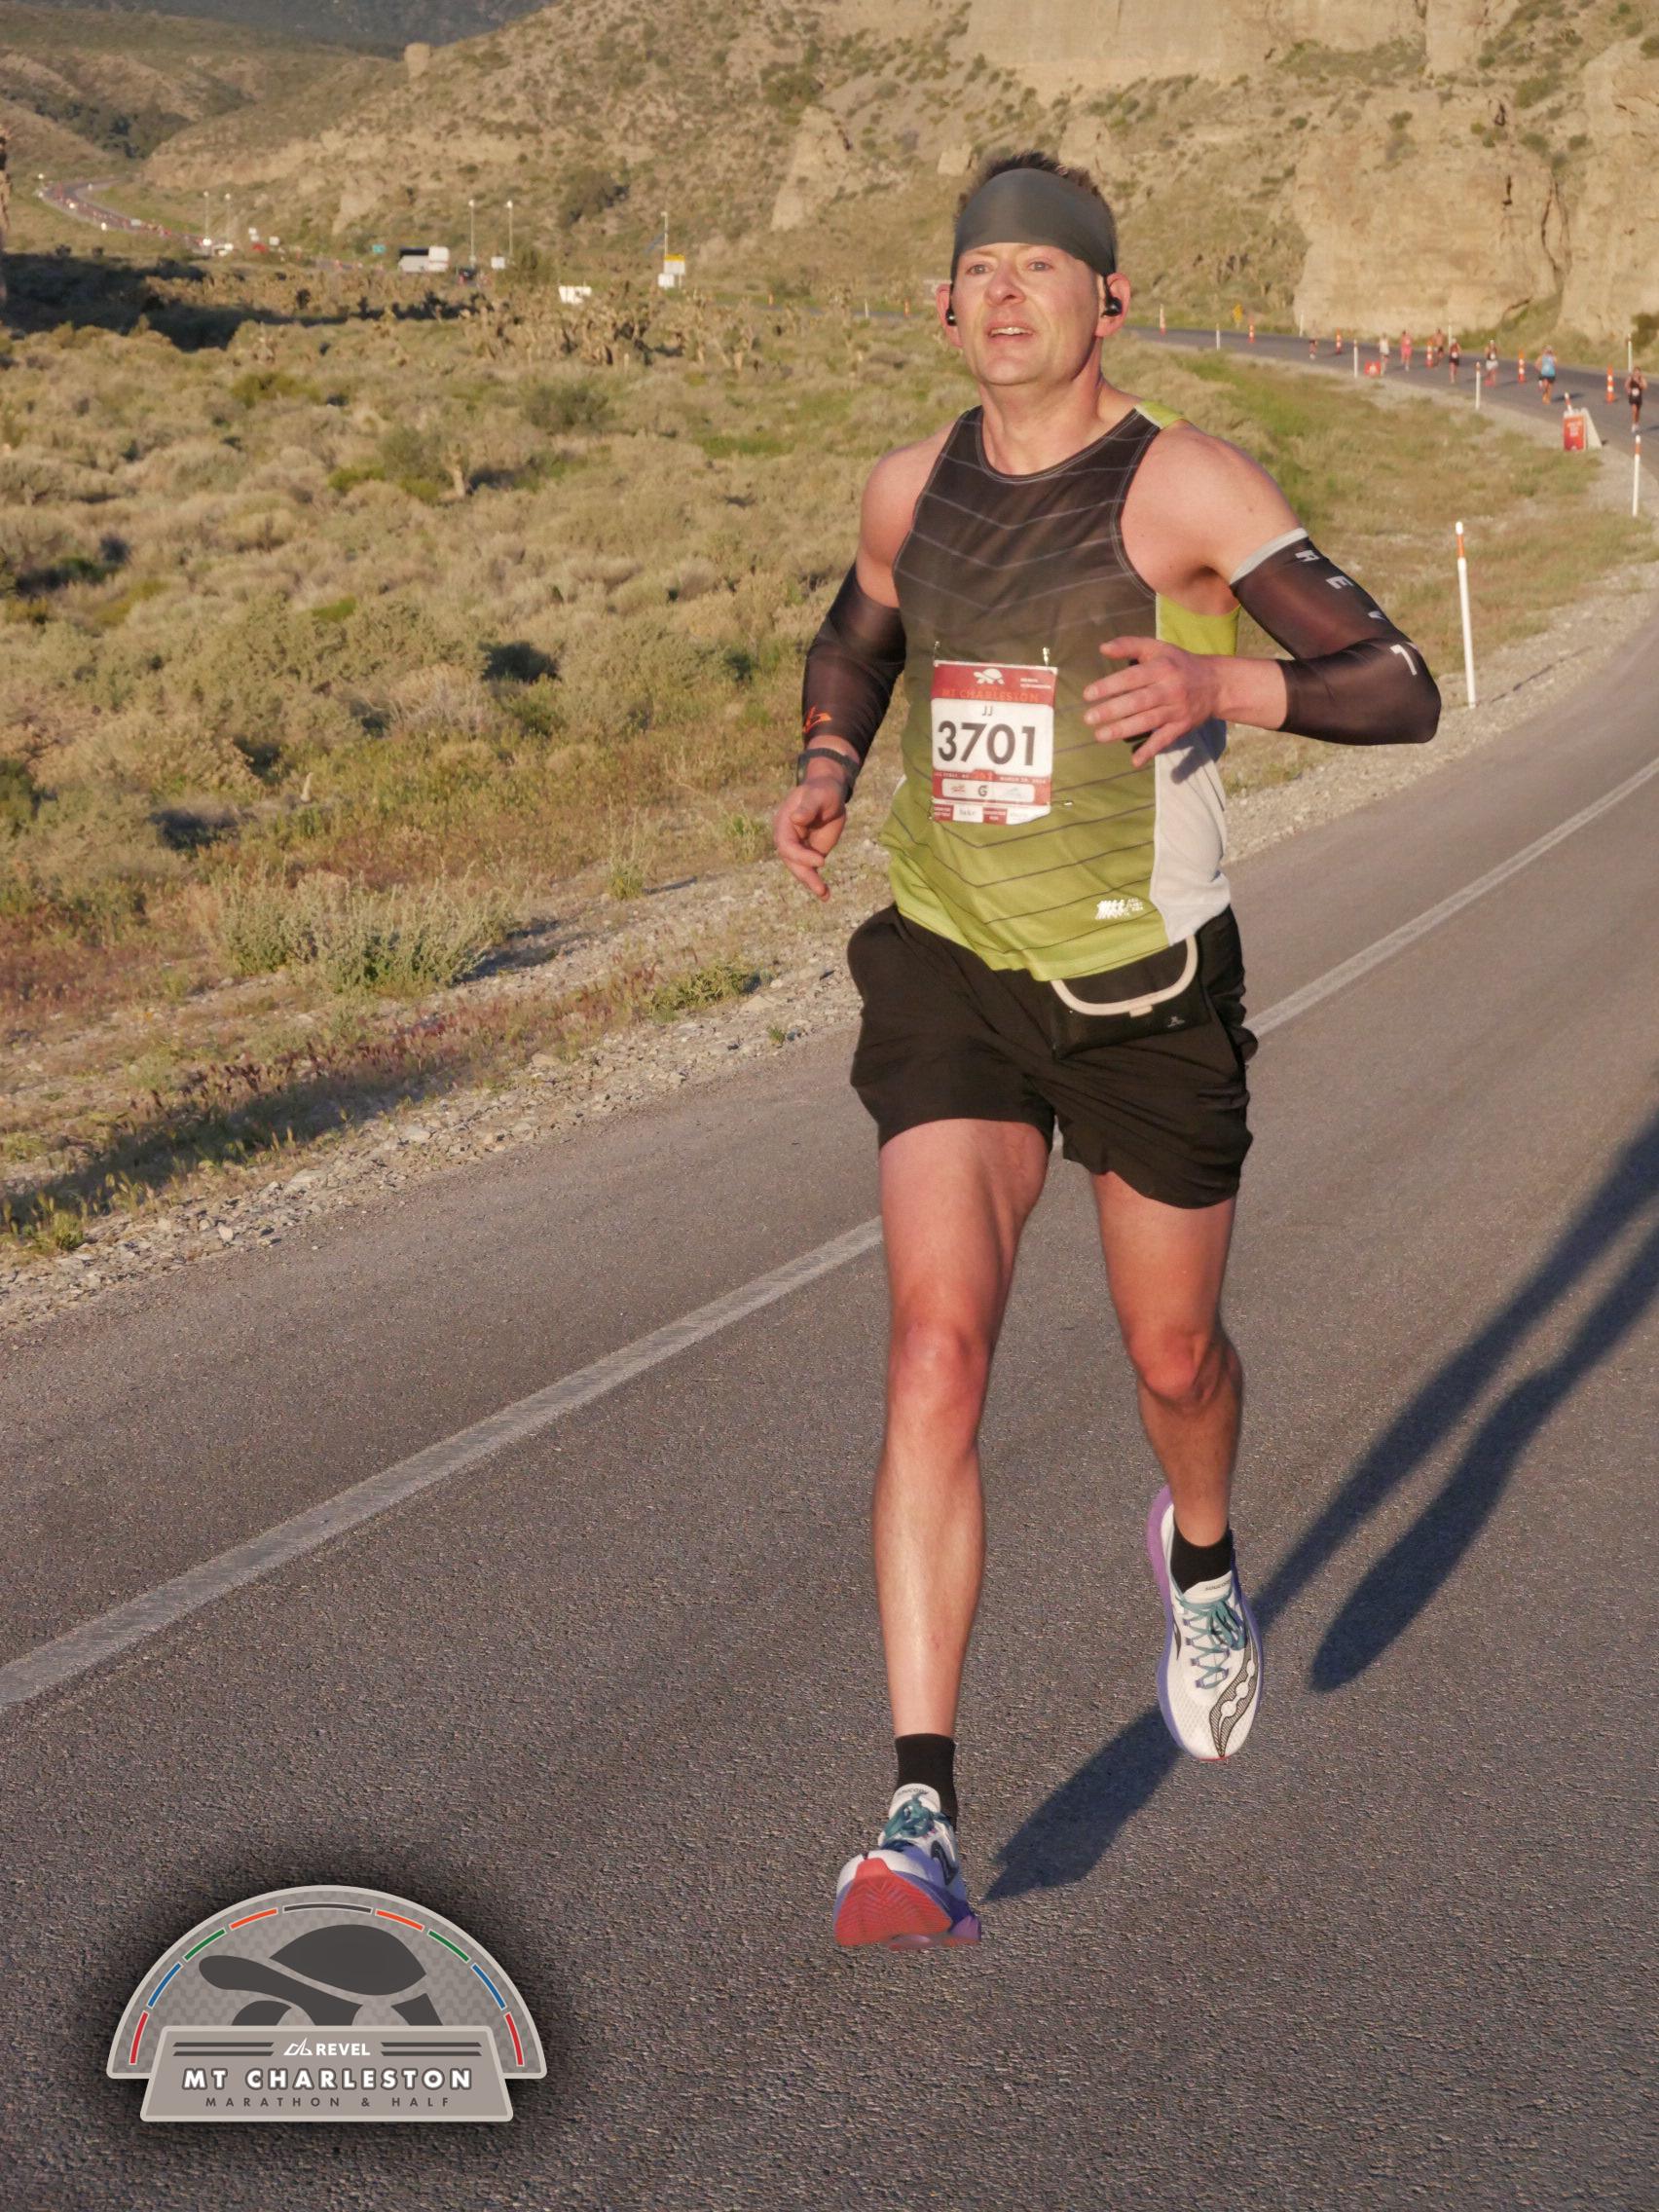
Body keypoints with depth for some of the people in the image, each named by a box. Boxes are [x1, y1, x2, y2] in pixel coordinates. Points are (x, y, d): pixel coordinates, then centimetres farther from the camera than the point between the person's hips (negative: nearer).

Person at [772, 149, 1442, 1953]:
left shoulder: (1187, 485, -9)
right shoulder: (910, 486, 5)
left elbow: (1399, 691, -12)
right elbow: (856, 637, 26)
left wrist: (1220, 680, -31)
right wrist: (826, 770, 5)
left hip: (1148, 988, -2)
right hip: (947, 977, 2)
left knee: (1173, 1360, 14)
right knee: (938, 1348, -16)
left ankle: (1200, 1557, 53)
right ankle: (921, 1823, -17)